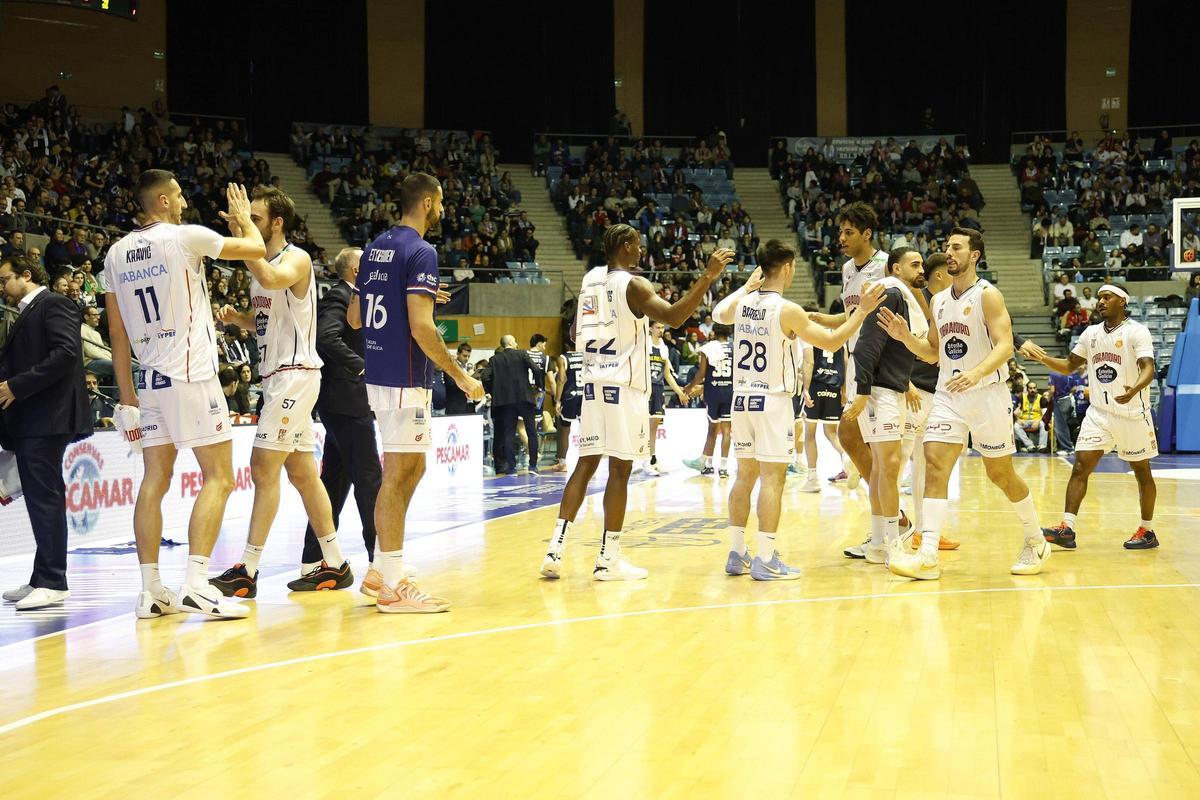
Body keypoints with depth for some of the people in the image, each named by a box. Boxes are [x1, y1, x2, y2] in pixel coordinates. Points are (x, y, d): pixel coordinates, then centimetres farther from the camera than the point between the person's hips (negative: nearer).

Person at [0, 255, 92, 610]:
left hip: (47, 418, -9)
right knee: (40, 499, 10)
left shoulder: (53, 305, -4)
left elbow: (66, 352, -17)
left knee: (44, 497, -10)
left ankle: (52, 582, -10)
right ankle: (43, 580, 15)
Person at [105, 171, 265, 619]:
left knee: (155, 481, 9)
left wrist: (127, 395, 18)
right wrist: (243, 216, 23)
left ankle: (151, 590, 8)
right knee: (219, 477, -3)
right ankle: (195, 583, -13)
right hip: (192, 376, -6)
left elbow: (117, 334, 13)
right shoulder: (186, 237, -7)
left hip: (151, 380, 7)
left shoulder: (117, 253, 11)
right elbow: (256, 249, 3)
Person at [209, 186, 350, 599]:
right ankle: (334, 565, 17)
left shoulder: (296, 258, -11)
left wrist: (241, 234, -29)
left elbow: (272, 280, -35)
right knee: (302, 472, 11)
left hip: (295, 373, -10)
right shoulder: (261, 264, 16)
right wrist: (237, 317, 6)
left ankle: (247, 571, -11)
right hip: (276, 374, 10)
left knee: (263, 466, -12)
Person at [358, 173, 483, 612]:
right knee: (397, 475, -5)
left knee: (412, 468, 17)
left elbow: (355, 317, 18)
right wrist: (460, 375, -15)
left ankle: (382, 571, 20)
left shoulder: (375, 247, 13)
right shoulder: (420, 253, -14)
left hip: (378, 373, 9)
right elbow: (421, 327, -22)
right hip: (405, 379, -9)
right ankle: (393, 587, 0)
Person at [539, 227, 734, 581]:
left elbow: (575, 334, 21)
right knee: (620, 470, -2)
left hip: (594, 382, 7)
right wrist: (708, 277, -25)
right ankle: (609, 559, 1)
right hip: (625, 386, -7)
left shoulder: (589, 280, 12)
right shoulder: (634, 285, -10)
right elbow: (674, 317, -25)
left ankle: (556, 550, 0)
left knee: (585, 465, 8)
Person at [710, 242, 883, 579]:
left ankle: (737, 554, 16)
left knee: (745, 475, 13)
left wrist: (747, 286, 36)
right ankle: (765, 560, -6)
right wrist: (862, 311, -2)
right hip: (772, 402, -7)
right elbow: (832, 341, -7)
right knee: (772, 478, -4)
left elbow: (718, 314, 28)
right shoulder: (788, 311, -15)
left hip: (742, 399, 7)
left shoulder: (741, 303, 3)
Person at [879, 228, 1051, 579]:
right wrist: (904, 336, 0)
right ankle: (927, 557, -17)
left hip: (987, 395, -5)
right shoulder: (939, 300, 12)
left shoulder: (987, 295, -9)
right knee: (934, 466, -11)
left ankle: (1035, 541, 28)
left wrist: (977, 372, -35)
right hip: (948, 395, 5)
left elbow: (1004, 346, -17)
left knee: (1001, 474, 6)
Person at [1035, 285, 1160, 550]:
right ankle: (1067, 529, -11)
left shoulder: (1136, 331, -9)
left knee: (1142, 472, 8)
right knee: (1080, 467, -7)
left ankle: (1147, 531, 20)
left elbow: (1148, 368, -20)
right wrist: (1043, 358, 0)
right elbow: (1070, 365, 19)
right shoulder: (1091, 333, 10)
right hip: (1098, 413, 5)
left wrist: (1134, 390, -41)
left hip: (1132, 414, -5)